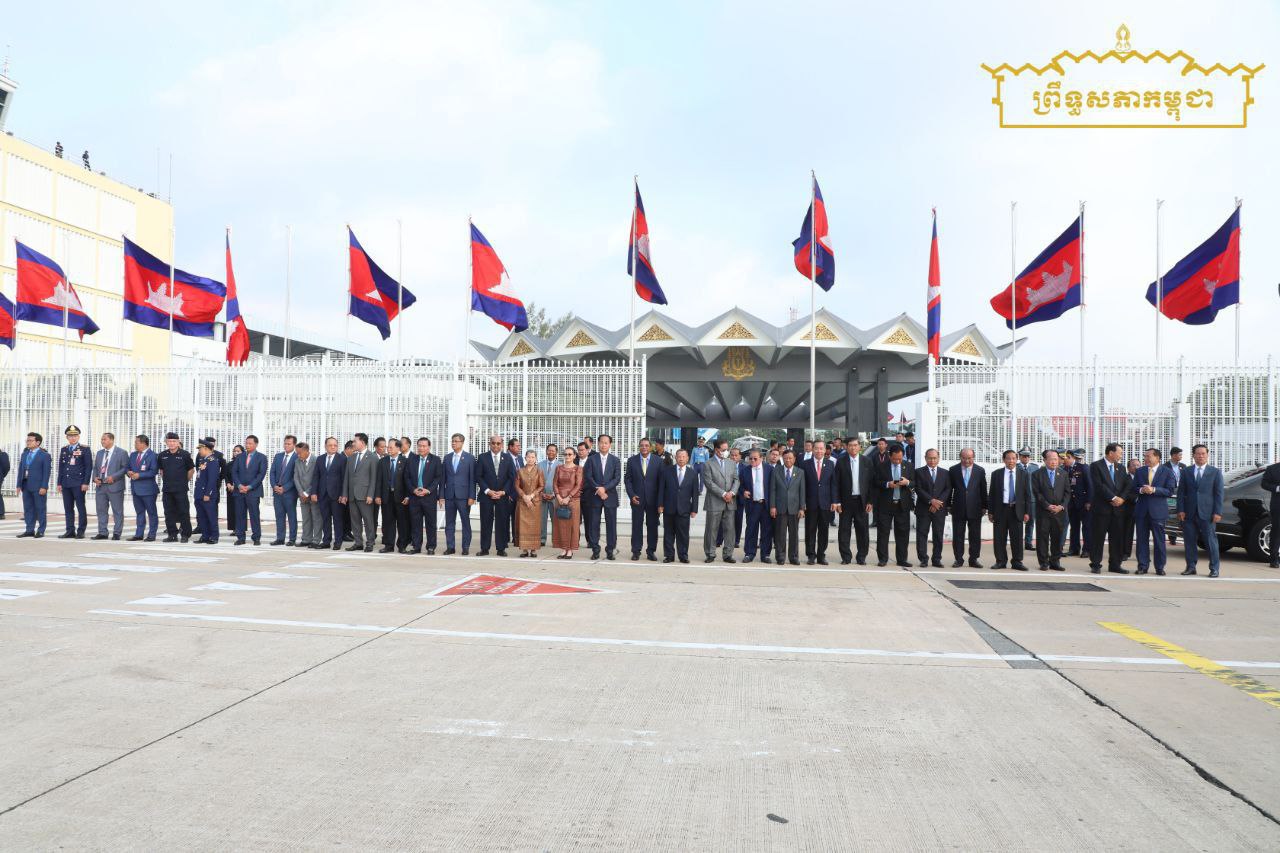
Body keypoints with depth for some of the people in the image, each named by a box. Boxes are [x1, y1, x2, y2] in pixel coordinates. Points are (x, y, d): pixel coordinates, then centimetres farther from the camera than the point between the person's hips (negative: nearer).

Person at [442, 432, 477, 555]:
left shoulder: (470, 458, 0)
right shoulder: (447, 458, 11)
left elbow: (472, 479, -3)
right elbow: (443, 478, 10)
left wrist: (471, 496, -9)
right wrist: (441, 495, 3)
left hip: (463, 496, -3)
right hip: (449, 495, 4)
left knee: (466, 522, 2)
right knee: (449, 522, 6)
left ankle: (465, 547, 8)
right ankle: (449, 547, 12)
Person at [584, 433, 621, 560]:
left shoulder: (615, 460, 7)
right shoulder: (591, 459, 5)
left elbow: (617, 478, -2)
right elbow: (588, 477, -2)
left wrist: (604, 488, -14)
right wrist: (598, 490, -12)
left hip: (610, 496, 0)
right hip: (595, 497, 0)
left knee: (611, 524, 1)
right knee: (594, 524, 1)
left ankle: (610, 550, 9)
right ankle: (595, 550, 8)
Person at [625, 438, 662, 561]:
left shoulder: (658, 461, 1)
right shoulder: (632, 461, 4)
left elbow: (661, 481, 0)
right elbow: (628, 480, 5)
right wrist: (632, 495, -7)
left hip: (653, 499, 0)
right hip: (637, 499, 0)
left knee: (652, 526, 5)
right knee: (636, 525, 3)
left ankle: (651, 551, 13)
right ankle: (636, 551, 10)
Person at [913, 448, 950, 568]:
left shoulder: (945, 473, 12)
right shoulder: (919, 472, 4)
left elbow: (948, 490, 4)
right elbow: (919, 489, -5)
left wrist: (938, 502, -10)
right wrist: (931, 501, -15)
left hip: (940, 509, 2)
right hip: (923, 509, -2)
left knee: (938, 535, 4)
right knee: (922, 534, -2)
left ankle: (937, 559, 10)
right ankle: (923, 559, 3)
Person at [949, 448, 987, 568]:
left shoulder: (980, 470, 3)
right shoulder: (953, 470, 2)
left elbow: (983, 490, 6)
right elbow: (950, 488, 6)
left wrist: (984, 507, 5)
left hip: (975, 508, 0)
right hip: (958, 508, 0)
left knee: (975, 536, 5)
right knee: (957, 535, 3)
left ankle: (973, 559, 13)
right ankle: (958, 559, 11)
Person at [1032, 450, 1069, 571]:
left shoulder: (1063, 474, 11)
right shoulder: (1037, 474, 1)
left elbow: (1067, 492, 8)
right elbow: (1036, 493, -4)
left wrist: (1062, 506, -6)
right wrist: (1047, 506, -13)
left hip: (1059, 511, 3)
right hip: (1043, 511, -3)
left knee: (1057, 537, 4)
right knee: (1042, 537, -1)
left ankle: (1055, 561, 12)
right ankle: (1044, 562, 6)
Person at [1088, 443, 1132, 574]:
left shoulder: (1121, 468, 16)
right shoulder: (1096, 466, -3)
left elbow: (1127, 485, 9)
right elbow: (1099, 485, -13)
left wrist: (1121, 498, -8)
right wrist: (1113, 498, -15)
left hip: (1118, 508, 5)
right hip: (1101, 507, -5)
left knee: (1117, 538, 6)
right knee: (1098, 537, -2)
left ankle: (1115, 564, 14)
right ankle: (1095, 564, 4)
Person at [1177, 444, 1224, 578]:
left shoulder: (1215, 472, 6)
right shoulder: (1186, 472, 10)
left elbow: (1218, 494, 1)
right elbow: (1181, 492, 8)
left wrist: (1218, 512, -7)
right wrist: (1181, 510, -2)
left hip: (1207, 513, -2)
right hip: (1189, 513, 2)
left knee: (1211, 541, -2)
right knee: (1189, 541, 5)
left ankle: (1214, 569, 5)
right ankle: (1191, 567, 13)